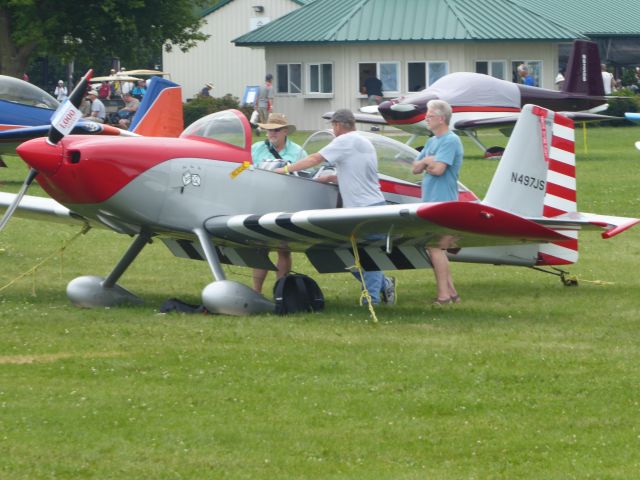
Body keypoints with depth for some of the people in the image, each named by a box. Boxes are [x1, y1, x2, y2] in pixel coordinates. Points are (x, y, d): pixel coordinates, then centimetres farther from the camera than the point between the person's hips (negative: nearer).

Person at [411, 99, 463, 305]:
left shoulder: (450, 141, -12)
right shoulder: (432, 141, 18)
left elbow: (438, 169, -22)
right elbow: (416, 167, 16)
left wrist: (426, 163, -2)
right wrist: (426, 161, -4)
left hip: (442, 202, -10)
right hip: (431, 201, 10)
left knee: (435, 248, -10)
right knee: (436, 248, 10)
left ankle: (443, 294, -8)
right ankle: (451, 292, 14)